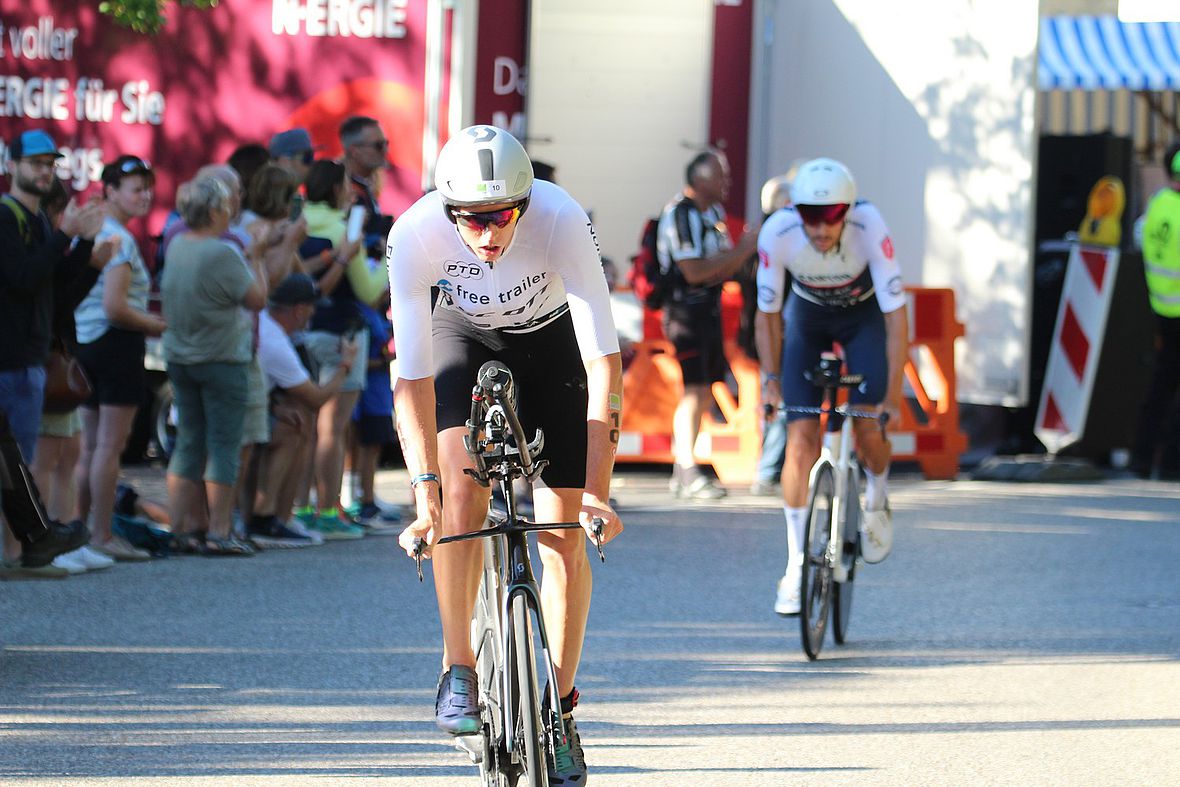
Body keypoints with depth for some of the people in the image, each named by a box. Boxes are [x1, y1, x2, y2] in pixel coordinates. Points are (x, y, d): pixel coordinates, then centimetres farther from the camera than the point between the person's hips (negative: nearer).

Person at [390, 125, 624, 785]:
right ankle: (459, 671, -12)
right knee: (461, 487, -26)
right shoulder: (416, 234, -34)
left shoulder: (562, 220, -37)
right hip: (466, 337, 1)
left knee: (565, 537, -6)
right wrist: (425, 493, -39)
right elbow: (412, 374, -30)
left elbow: (604, 362, -37)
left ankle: (561, 710, 10)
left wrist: (597, 492, -42)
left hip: (554, 340, 0)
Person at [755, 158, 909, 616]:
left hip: (864, 316, -1)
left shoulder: (869, 229, -36)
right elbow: (768, 313, -16)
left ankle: (877, 501, 16)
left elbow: (895, 315, -31)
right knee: (801, 435, -11)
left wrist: (894, 390, -33)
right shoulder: (777, 234, -32)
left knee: (868, 426, -19)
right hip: (807, 316, 1)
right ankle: (796, 565, -5)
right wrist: (770, 379, -18)